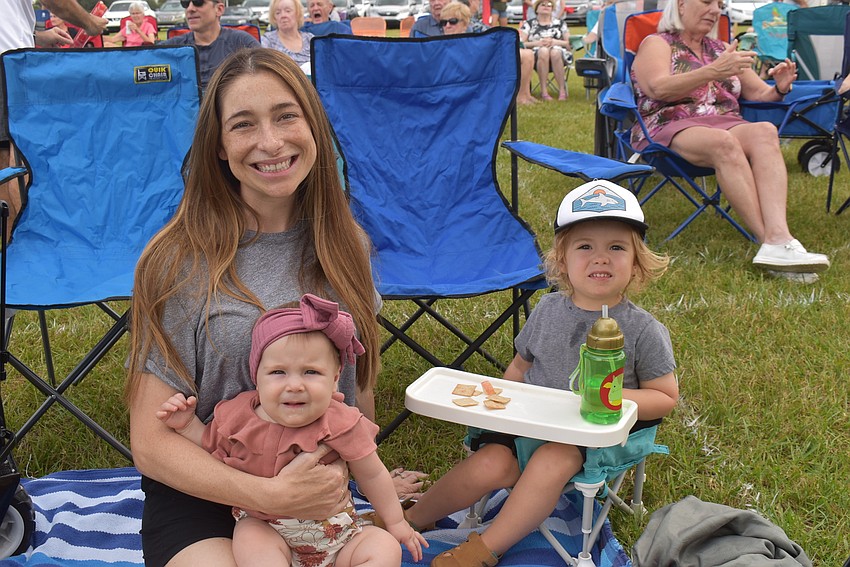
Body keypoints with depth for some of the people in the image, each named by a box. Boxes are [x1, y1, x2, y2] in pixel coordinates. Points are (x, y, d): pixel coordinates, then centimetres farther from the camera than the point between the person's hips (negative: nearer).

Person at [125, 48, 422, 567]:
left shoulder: (344, 243, 2)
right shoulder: (181, 262, -12)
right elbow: (152, 443, -12)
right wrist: (271, 494, -23)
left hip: (323, 492, 4)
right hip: (203, 499, -4)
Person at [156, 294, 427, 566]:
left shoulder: (340, 425, -16)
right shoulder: (238, 417, -9)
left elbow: (372, 475, -1)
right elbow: (209, 447, 13)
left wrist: (396, 523, 8)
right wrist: (186, 424, -5)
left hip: (335, 538, 0)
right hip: (263, 528, 0)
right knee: (249, 539, -31)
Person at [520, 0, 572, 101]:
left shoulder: (560, 24, 22)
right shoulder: (528, 24, 18)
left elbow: (569, 43, 11)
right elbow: (521, 43, 4)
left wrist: (555, 42, -8)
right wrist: (537, 43, -12)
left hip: (559, 53, 1)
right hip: (536, 55, -1)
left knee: (555, 52, -36)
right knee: (544, 51, -37)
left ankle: (562, 90, -37)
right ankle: (543, 91, -39)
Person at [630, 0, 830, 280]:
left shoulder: (721, 49, 28)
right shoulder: (656, 44, 10)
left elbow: (759, 94, 23)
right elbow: (658, 89, -12)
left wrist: (779, 88, -2)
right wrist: (713, 71, -25)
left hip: (726, 125, 5)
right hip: (670, 128, -5)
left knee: (764, 131, -30)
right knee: (723, 142, -37)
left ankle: (778, 236, -48)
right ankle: (771, 240, -42)